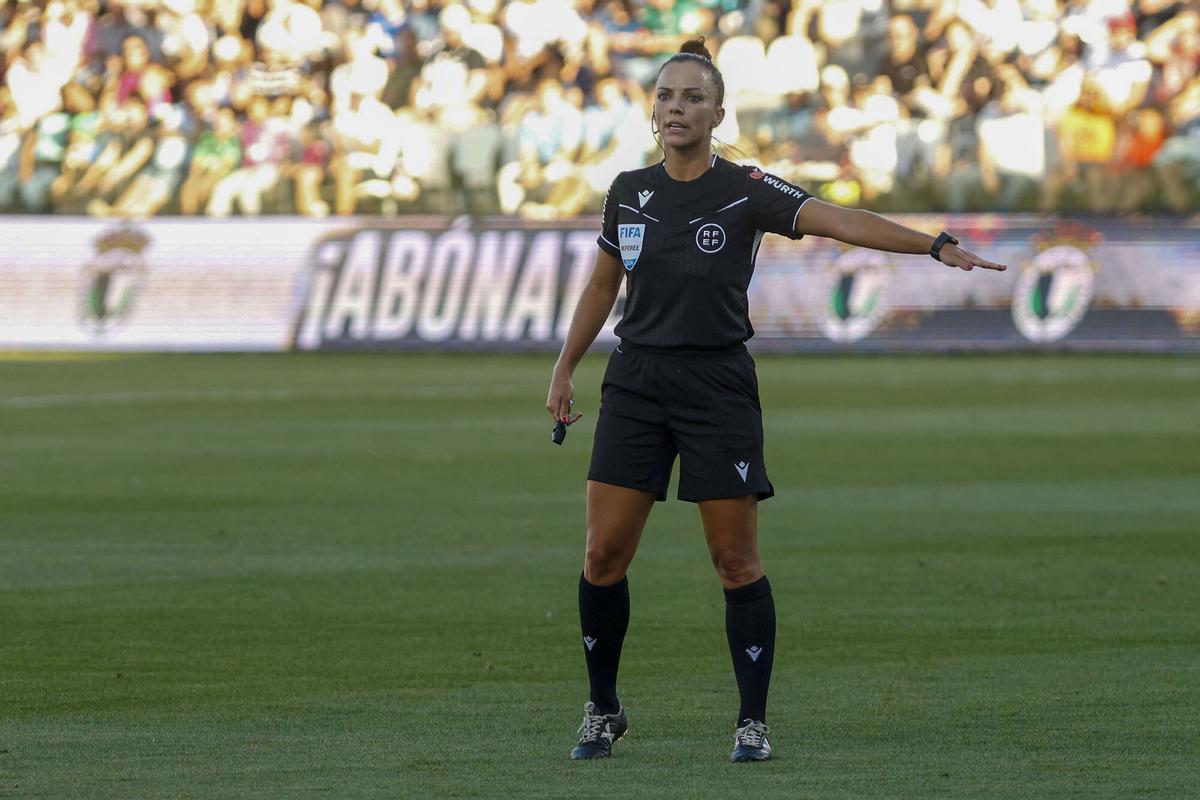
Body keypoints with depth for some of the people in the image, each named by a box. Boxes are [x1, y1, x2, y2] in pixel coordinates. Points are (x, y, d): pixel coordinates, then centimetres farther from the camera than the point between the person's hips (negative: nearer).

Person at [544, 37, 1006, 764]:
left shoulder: (746, 192, -6)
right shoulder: (629, 193, 7)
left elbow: (840, 220, -18)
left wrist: (936, 246, -30)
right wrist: (564, 370, 22)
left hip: (717, 384, -3)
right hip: (636, 383, 3)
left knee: (737, 560, -3)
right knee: (605, 555, -1)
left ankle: (754, 723, 7)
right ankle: (603, 711, 15)